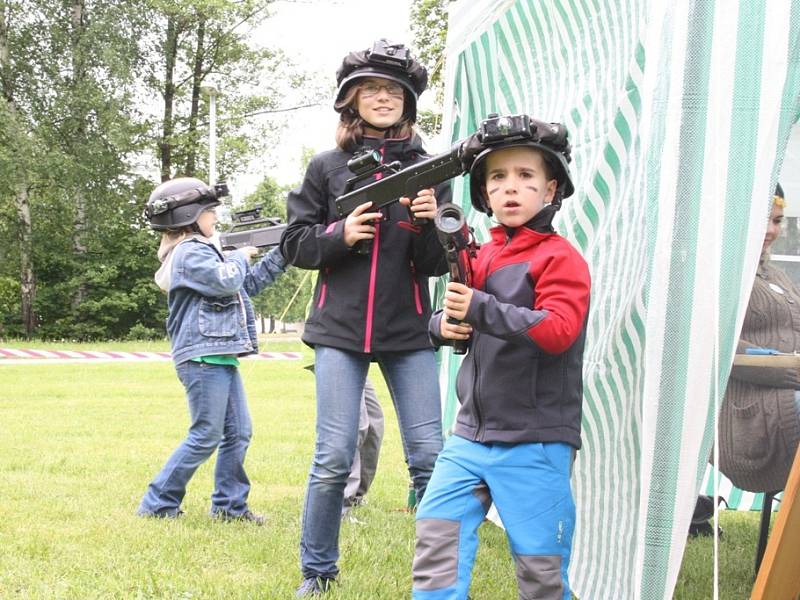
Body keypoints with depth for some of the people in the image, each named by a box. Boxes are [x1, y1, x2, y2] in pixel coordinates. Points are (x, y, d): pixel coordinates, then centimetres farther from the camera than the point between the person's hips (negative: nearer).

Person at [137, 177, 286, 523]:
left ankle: (229, 505, 15)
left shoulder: (204, 249, 21)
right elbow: (226, 281, -24)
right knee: (206, 437, -7)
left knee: (238, 433, 9)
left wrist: (280, 253, 18)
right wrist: (240, 257, -3)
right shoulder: (189, 253, -11)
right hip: (201, 356, -10)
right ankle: (157, 504, 0)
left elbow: (249, 284, 26)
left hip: (221, 357, 10)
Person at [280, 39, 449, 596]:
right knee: (333, 460, -3)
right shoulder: (327, 167, 5)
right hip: (340, 329, -1)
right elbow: (295, 245, 6)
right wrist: (341, 234, -12)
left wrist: (428, 223, -16)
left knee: (430, 456, -2)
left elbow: (438, 264, 5)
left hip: (409, 333, 1)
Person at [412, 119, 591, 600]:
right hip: (472, 435, 6)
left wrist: (481, 309, -28)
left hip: (535, 442, -6)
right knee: (437, 532, 0)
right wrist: (444, 325, -3)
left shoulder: (561, 258, -8)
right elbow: (456, 319, 21)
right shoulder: (481, 257, 12)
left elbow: (558, 330, -21)